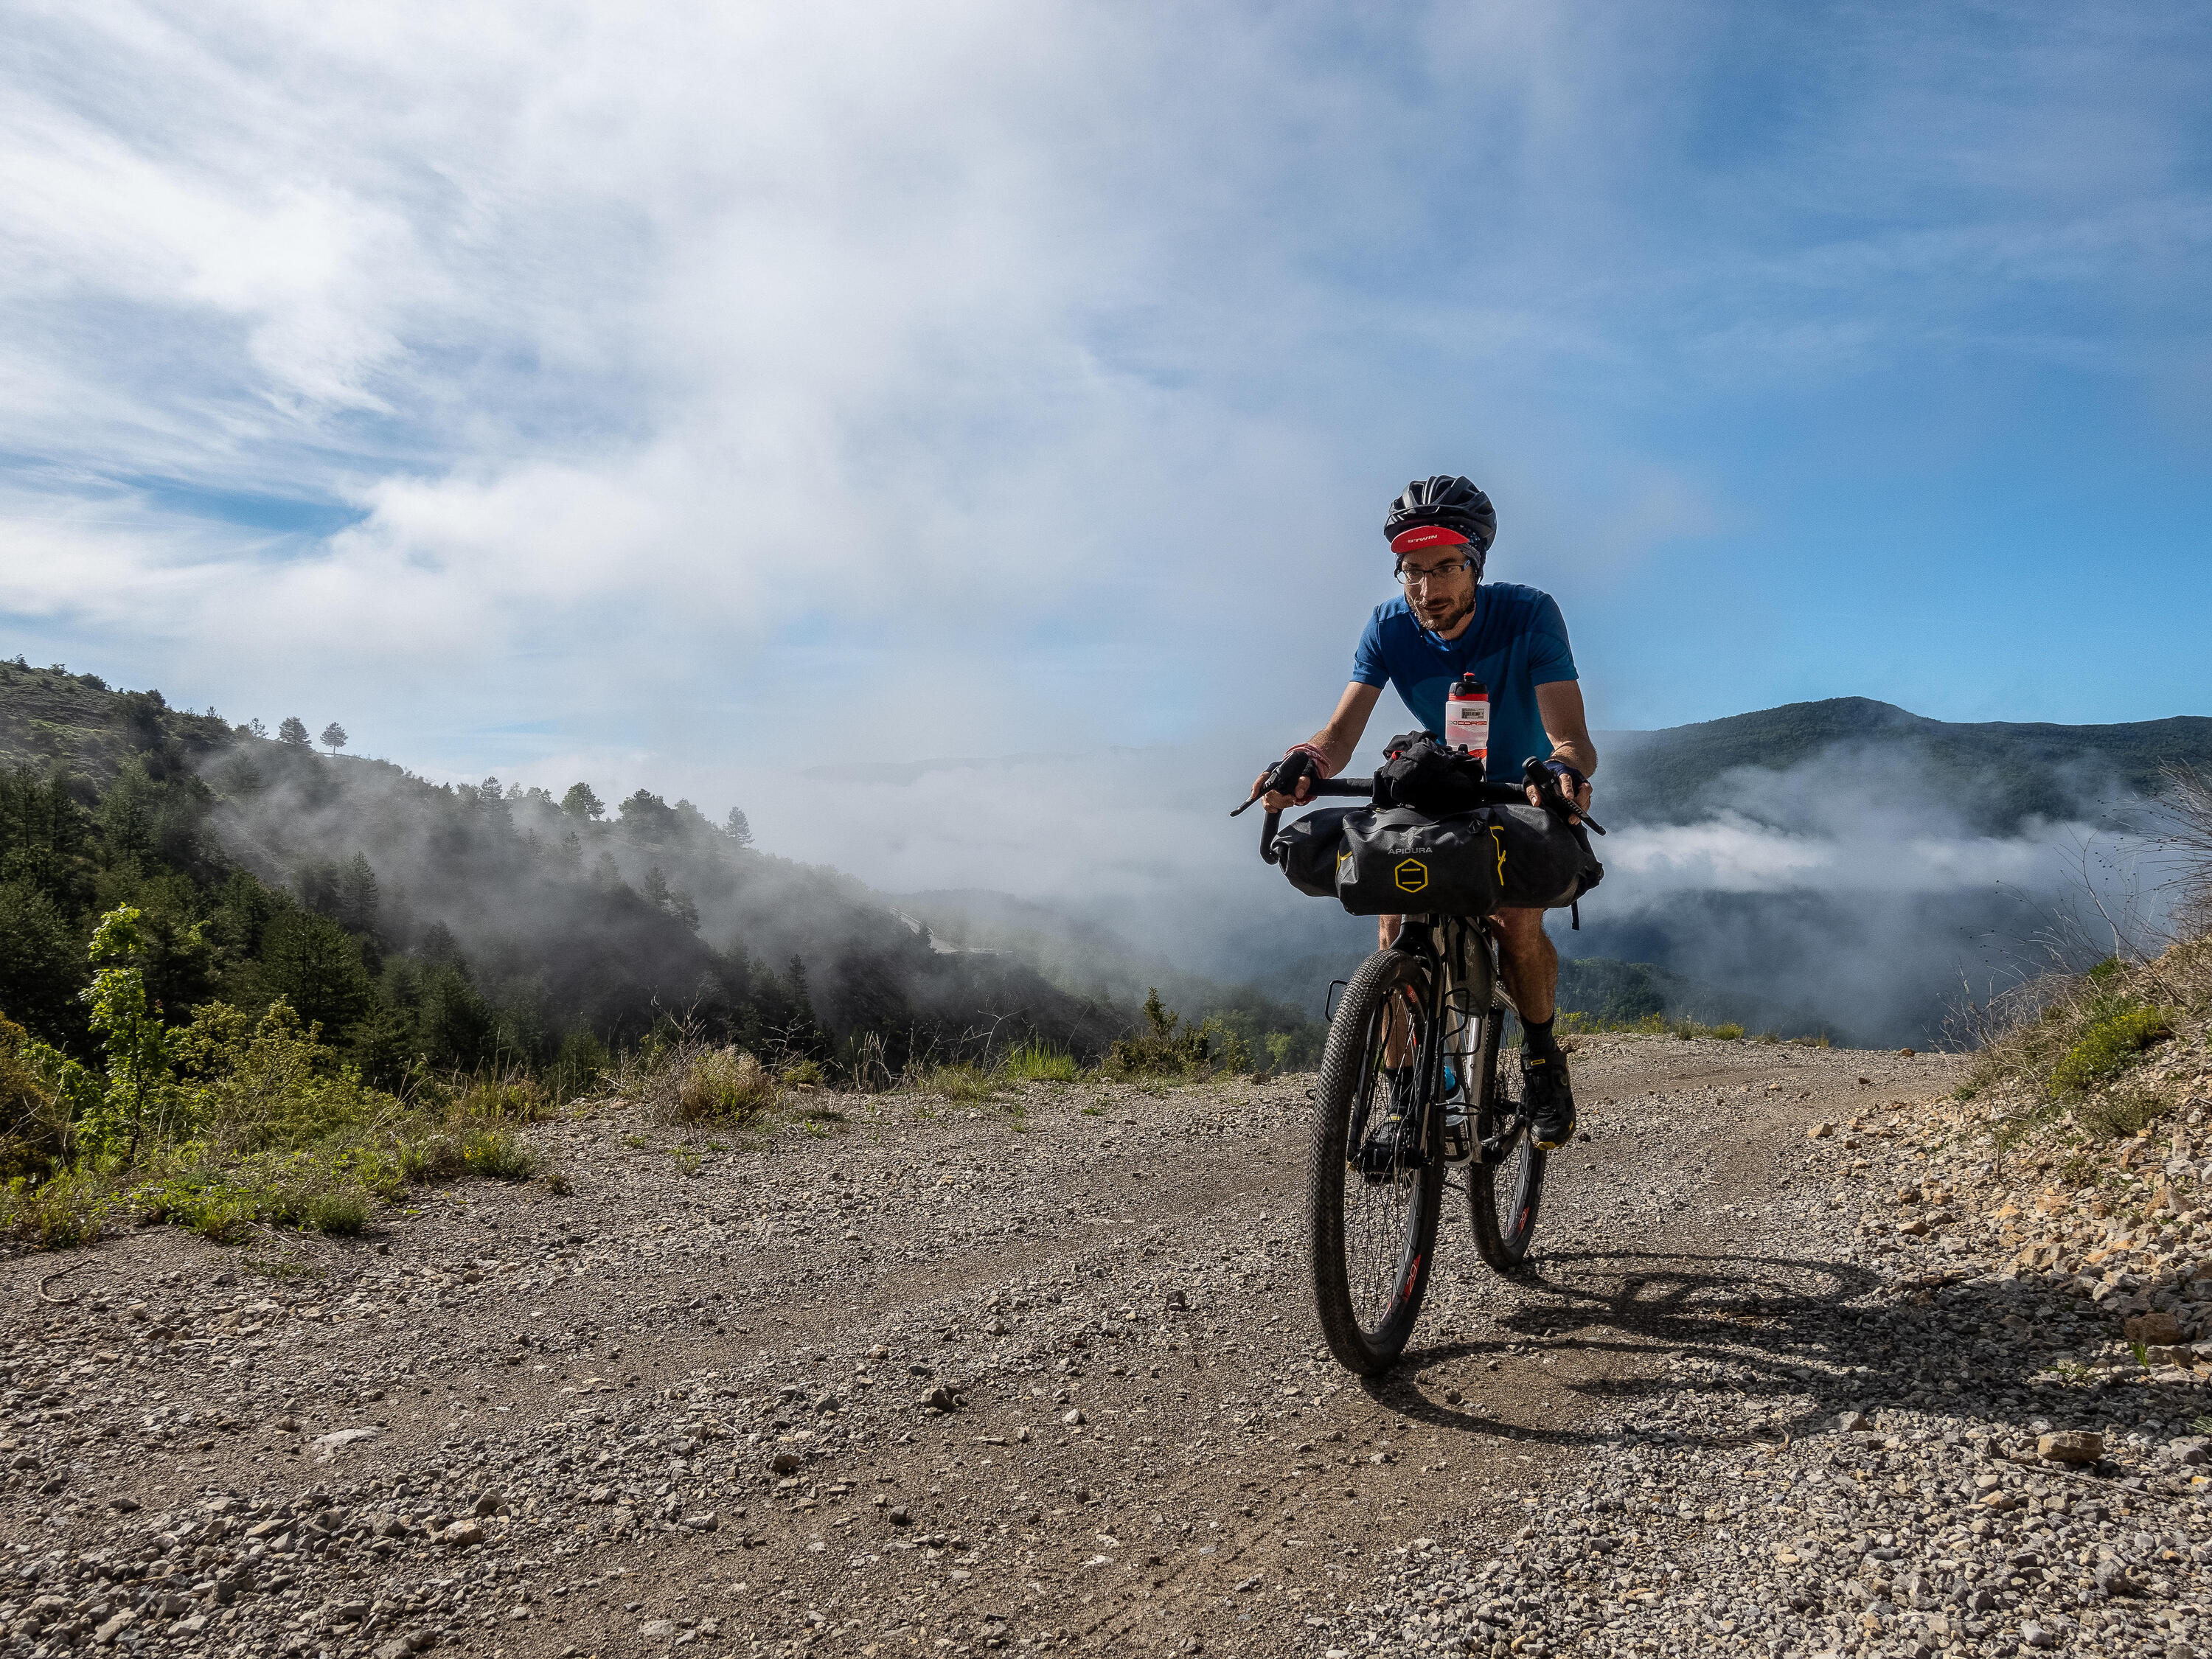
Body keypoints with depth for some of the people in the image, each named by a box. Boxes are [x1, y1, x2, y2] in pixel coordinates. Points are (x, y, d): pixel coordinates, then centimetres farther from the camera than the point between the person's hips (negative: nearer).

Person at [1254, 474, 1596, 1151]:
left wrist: (1566, 769, -60)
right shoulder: (1391, 625, -17)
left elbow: (1570, 736, -36)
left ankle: (1542, 1059, 4)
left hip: (1525, 795, -2)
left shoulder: (1528, 615, -26)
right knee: (1397, 923, -19)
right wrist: (1305, 764, -49)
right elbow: (1343, 730, -25)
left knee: (1517, 924, -25)